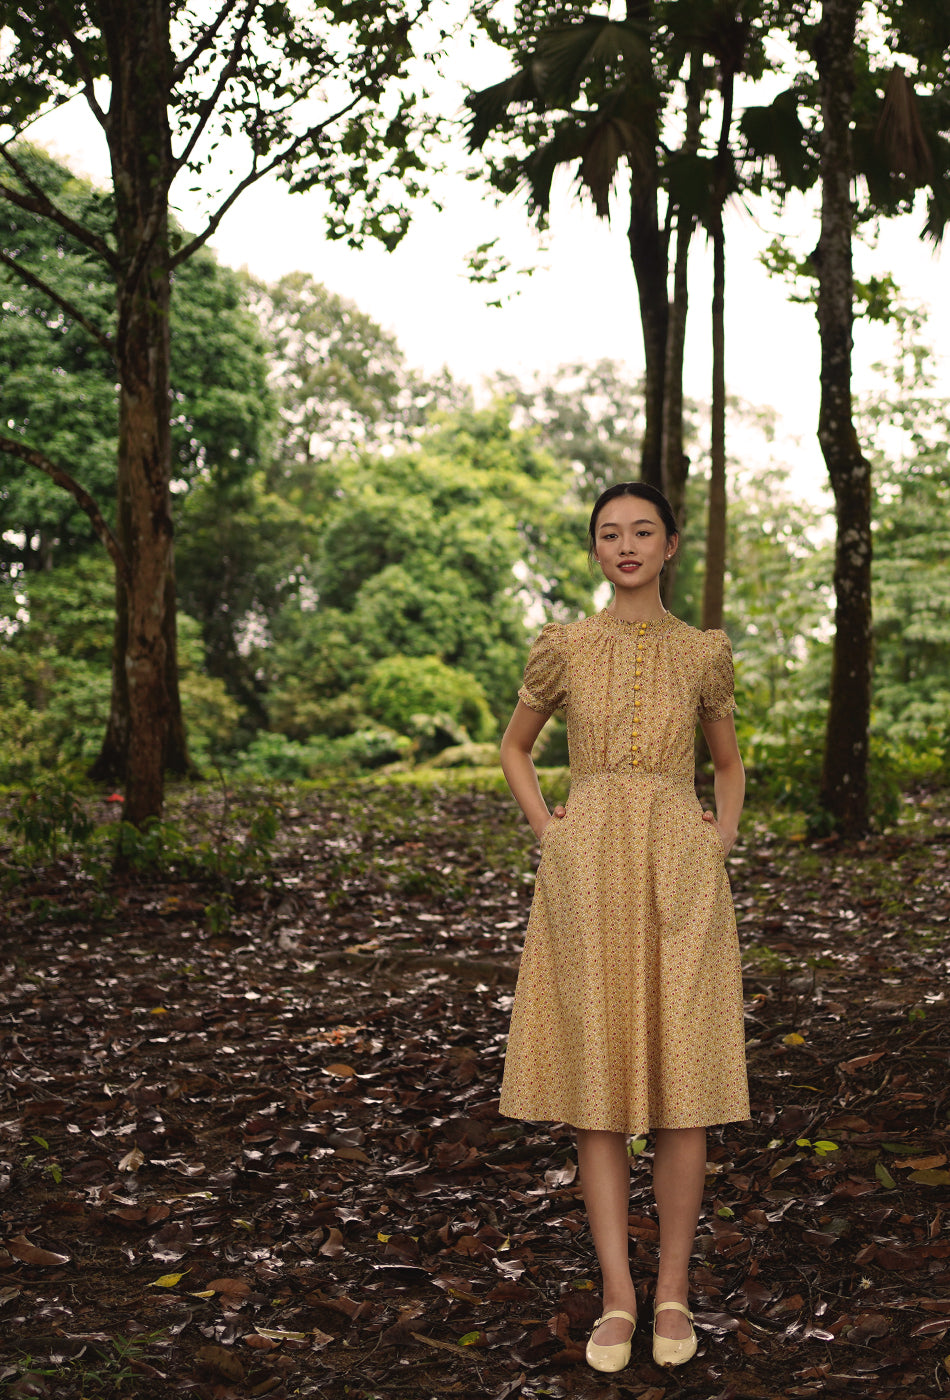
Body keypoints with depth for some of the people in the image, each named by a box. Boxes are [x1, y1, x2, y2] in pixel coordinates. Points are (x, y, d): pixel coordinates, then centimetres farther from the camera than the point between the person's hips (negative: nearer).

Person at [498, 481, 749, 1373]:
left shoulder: (704, 653, 7)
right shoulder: (562, 647, 4)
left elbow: (729, 763, 20)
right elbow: (514, 746, 18)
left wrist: (724, 841, 4)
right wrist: (542, 828, 3)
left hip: (679, 878, 0)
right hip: (586, 875, 0)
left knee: (682, 1083, -1)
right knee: (594, 1079, 0)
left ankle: (673, 1291, 11)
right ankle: (617, 1295, 8)